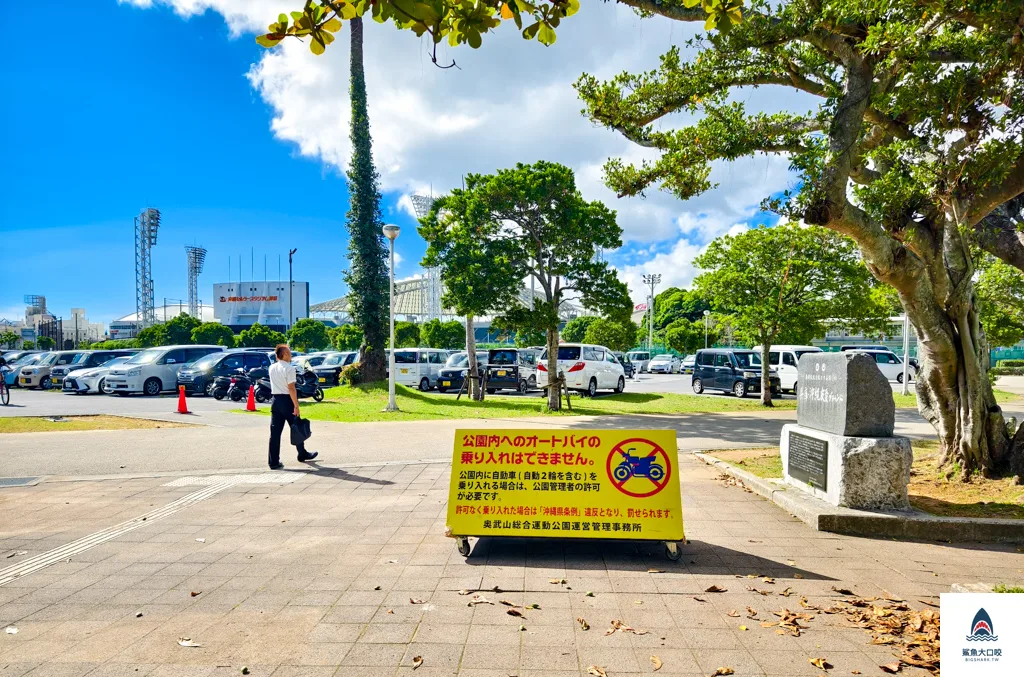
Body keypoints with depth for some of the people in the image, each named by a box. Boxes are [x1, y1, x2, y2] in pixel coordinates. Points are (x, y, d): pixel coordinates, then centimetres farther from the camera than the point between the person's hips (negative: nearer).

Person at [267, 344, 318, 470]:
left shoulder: (272, 368, 7)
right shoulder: (289, 368, -15)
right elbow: (291, 388, -19)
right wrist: (296, 406, -17)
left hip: (275, 400, 6)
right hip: (287, 400, -6)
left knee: (275, 431, 4)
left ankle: (274, 462, 4)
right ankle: (302, 454, 28)